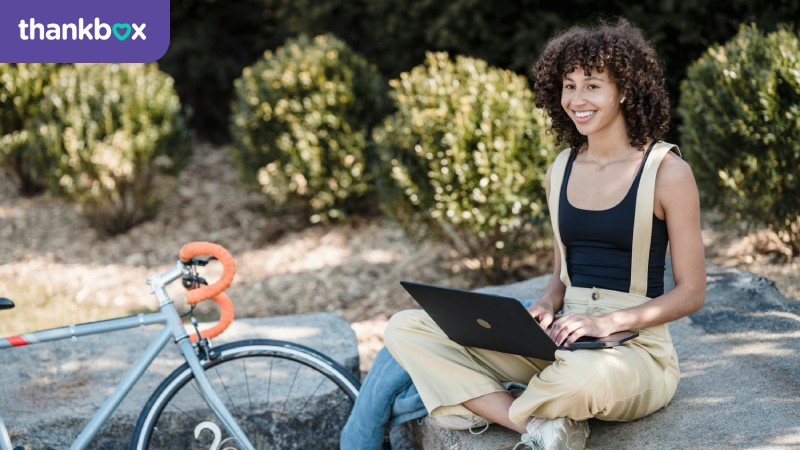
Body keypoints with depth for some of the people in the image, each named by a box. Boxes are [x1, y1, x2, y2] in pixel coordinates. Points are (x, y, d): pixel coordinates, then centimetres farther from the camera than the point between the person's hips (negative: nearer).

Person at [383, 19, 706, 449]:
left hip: (637, 347, -6)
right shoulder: (561, 172, 11)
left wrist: (608, 322, -18)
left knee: (584, 374, -45)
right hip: (561, 341, 6)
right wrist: (546, 305, -5)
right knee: (406, 328, -10)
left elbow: (691, 292, -5)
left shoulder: (667, 172, -6)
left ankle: (487, 406, -11)